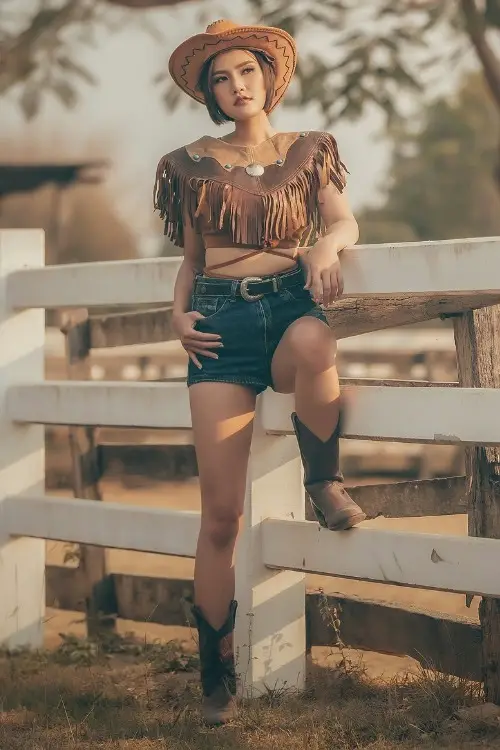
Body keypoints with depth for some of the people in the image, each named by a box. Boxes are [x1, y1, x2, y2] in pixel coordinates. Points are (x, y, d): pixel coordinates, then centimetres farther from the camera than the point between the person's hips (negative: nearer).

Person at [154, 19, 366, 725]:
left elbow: (346, 221, 2)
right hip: (222, 320, 0)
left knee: (314, 343, -42)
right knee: (221, 513, -8)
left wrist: (326, 244, -21)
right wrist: (179, 314, 2)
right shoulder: (192, 163, 14)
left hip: (290, 305, 0)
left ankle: (325, 484, -15)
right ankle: (216, 674, 1)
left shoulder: (309, 151, 13)